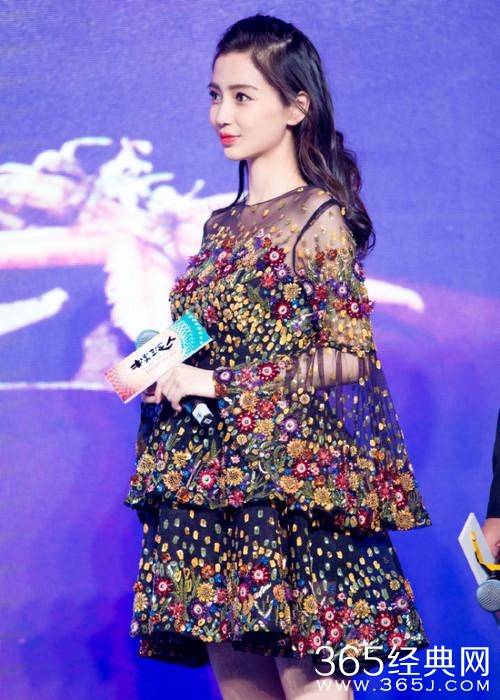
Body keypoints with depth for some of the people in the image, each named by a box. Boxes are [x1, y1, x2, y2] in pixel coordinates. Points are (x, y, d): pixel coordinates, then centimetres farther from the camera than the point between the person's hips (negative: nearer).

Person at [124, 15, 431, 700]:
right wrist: (163, 370, 1)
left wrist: (219, 384, -12)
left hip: (290, 470, -7)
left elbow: (351, 356, -11)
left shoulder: (320, 220, -5)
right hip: (210, 475, 7)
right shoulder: (221, 226, 15)